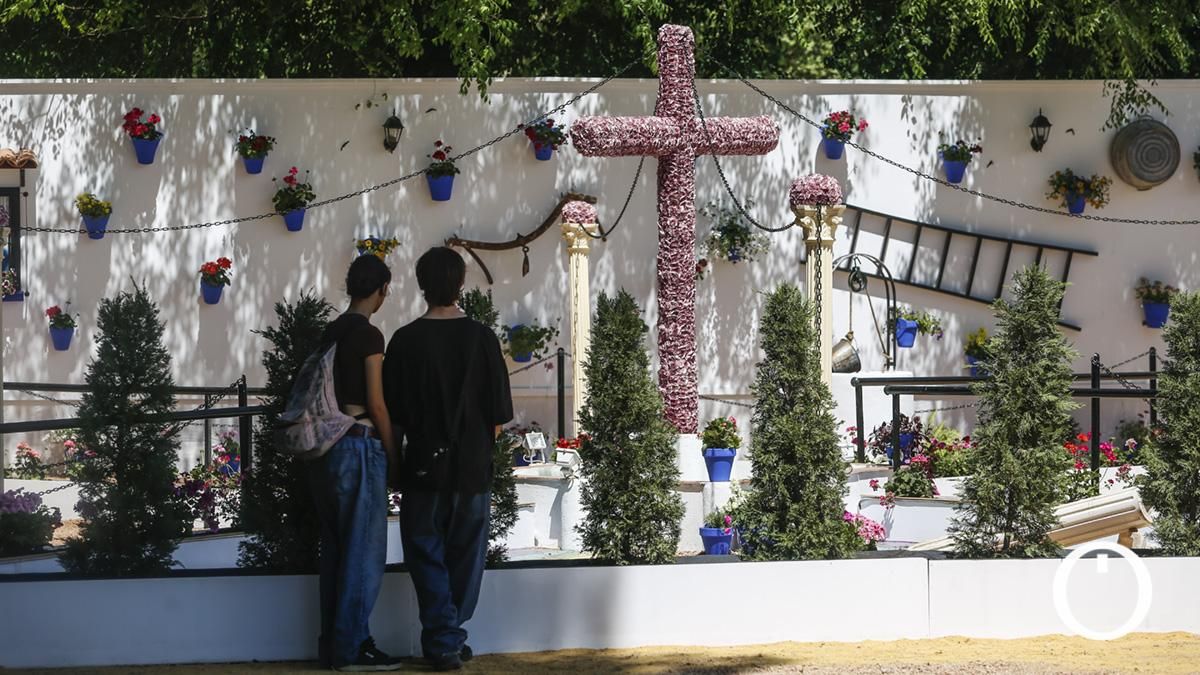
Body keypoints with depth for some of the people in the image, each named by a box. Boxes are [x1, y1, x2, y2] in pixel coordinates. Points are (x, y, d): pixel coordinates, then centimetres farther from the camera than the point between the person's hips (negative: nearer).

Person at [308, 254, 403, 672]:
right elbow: (376, 404, -13)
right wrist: (394, 455, -4)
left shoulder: (331, 332, 11)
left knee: (335, 547, 12)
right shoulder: (369, 336, -12)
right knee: (364, 548, -2)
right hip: (360, 445, -8)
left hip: (327, 445, 8)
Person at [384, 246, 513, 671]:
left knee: (428, 555, 6)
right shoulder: (481, 338, -5)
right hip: (473, 466, 1)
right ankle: (453, 636, 19)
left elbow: (392, 414, -3)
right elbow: (499, 412, -1)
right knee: (465, 555, 14)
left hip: (424, 465, -1)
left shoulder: (406, 341, -7)